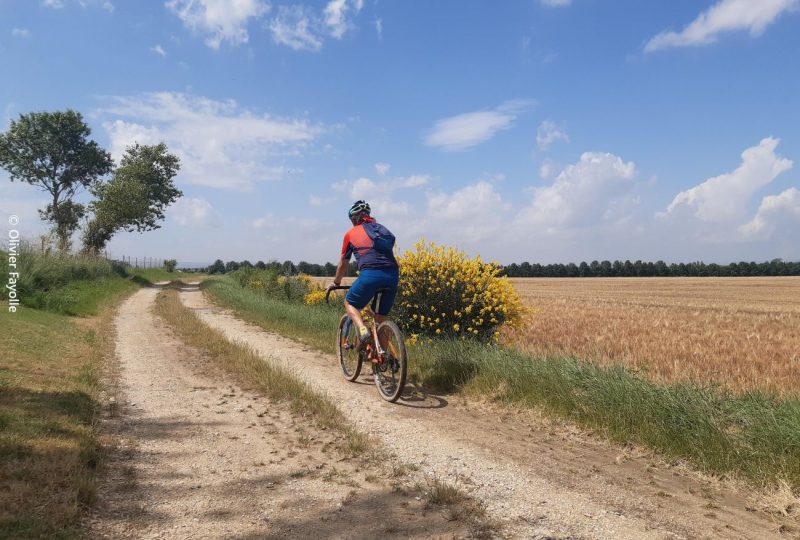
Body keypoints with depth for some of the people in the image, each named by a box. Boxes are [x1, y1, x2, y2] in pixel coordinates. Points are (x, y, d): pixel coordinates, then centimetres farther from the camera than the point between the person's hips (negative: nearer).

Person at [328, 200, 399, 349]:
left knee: (350, 303, 18)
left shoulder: (351, 234, 17)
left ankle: (363, 330, -8)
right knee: (381, 318, 19)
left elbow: (343, 264, 26)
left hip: (370, 274, -4)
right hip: (393, 274, 4)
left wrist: (336, 283, 42)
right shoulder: (381, 228, 27)